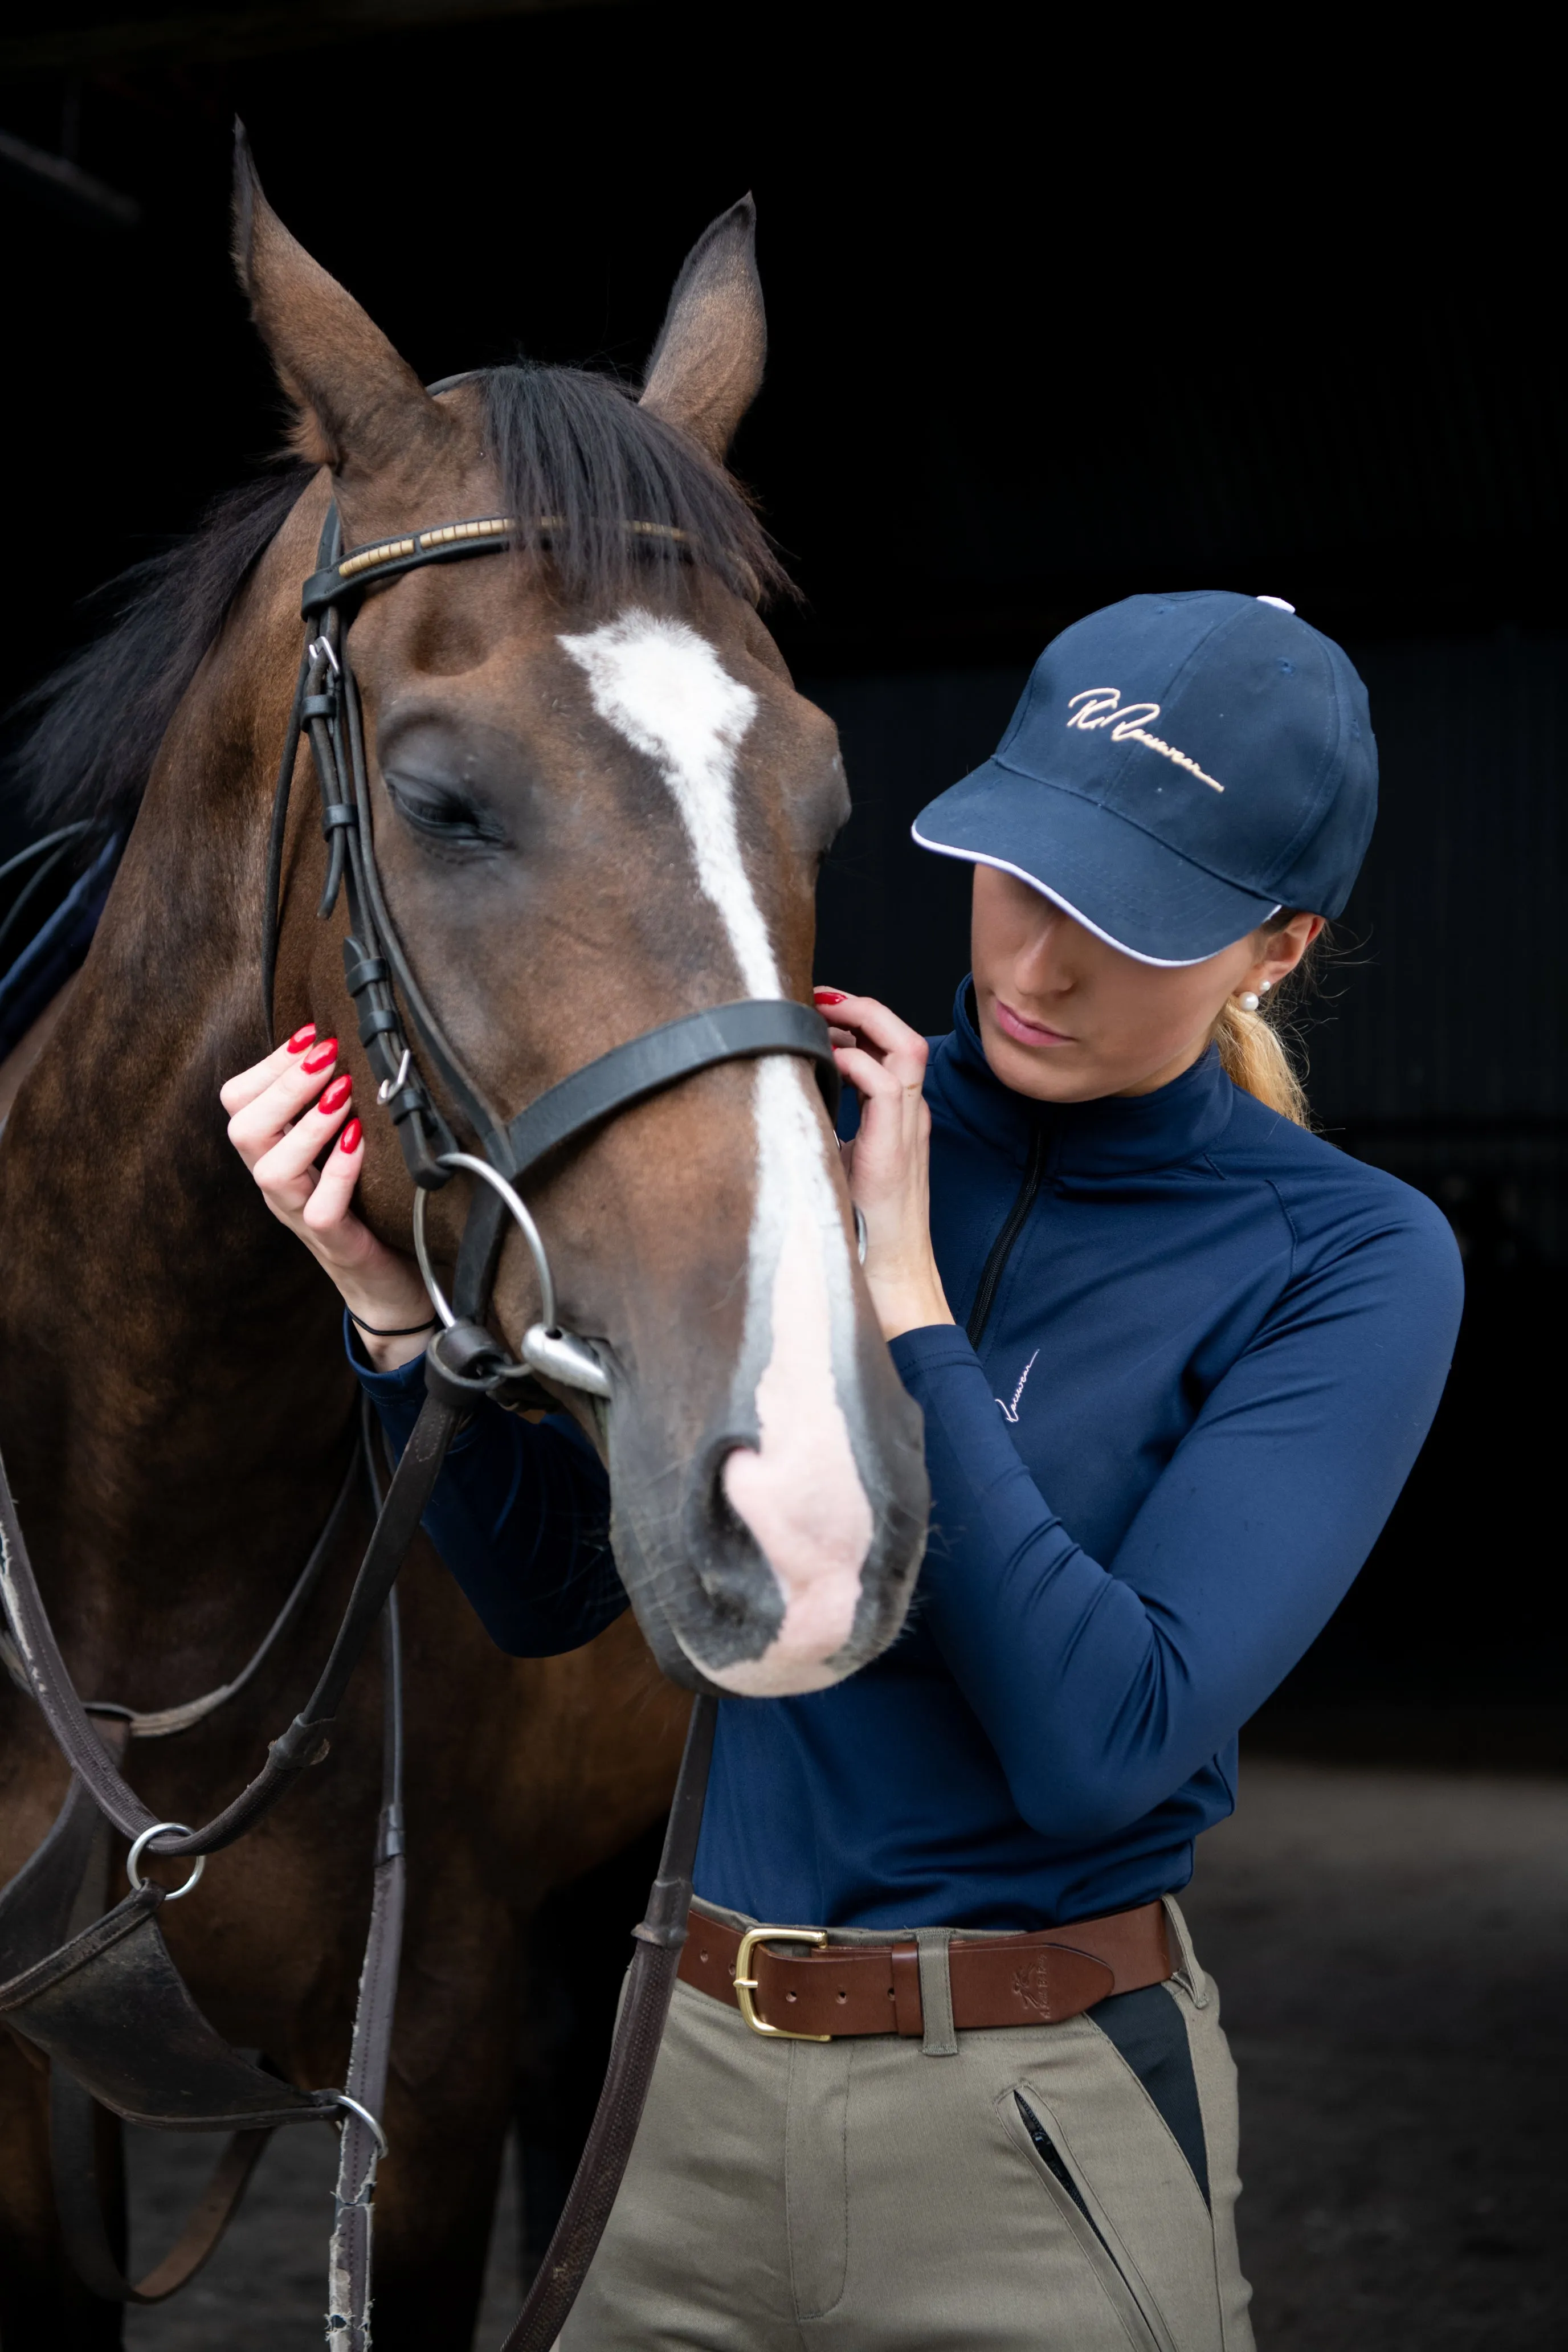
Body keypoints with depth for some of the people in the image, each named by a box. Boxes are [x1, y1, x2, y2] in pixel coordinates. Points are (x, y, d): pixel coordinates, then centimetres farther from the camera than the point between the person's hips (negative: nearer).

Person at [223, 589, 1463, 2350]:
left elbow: (1104, 1746, -22)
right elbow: (548, 1586, 2)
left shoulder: (1348, 1263, -11)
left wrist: (902, 1295, -22)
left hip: (1033, 2130, -3)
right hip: (682, 2069, 3)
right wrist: (394, 1303, -15)